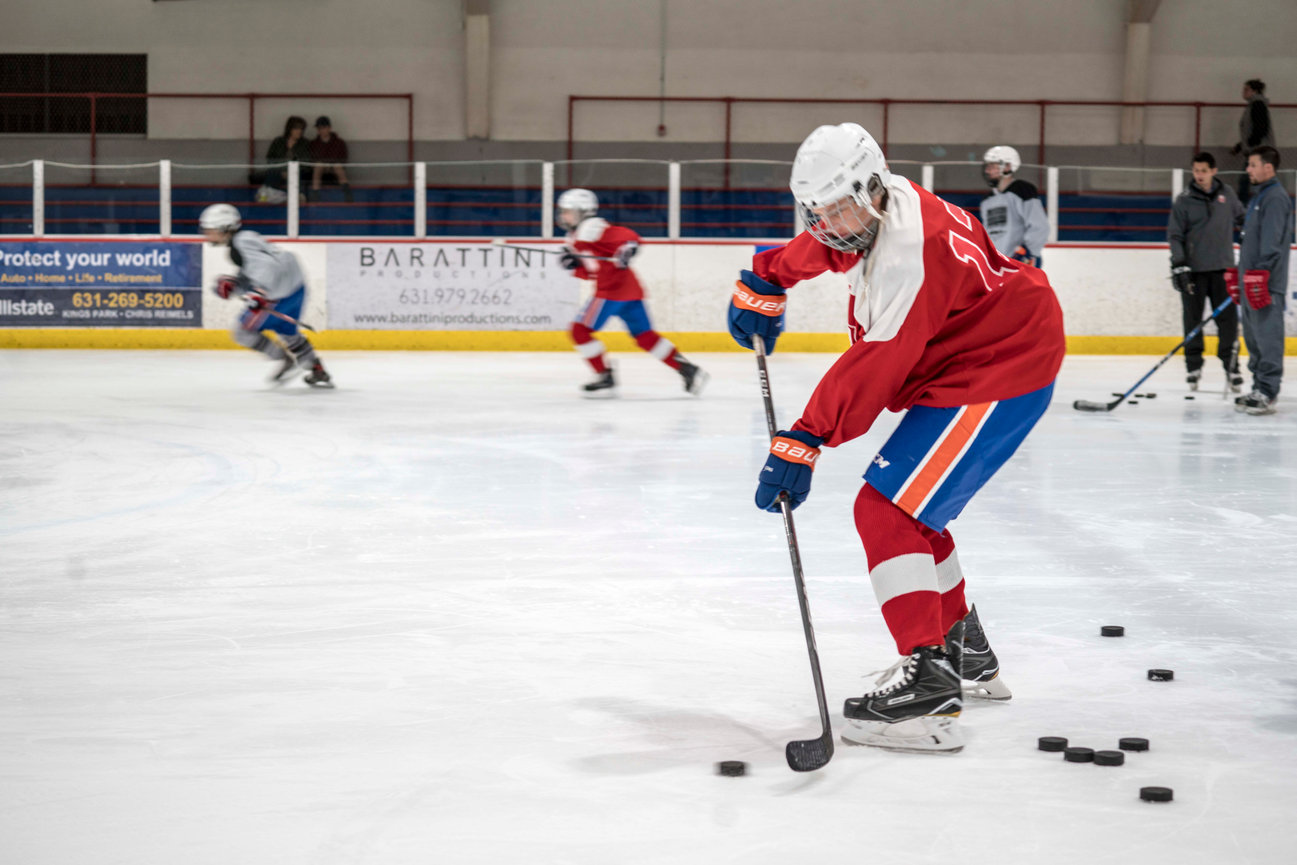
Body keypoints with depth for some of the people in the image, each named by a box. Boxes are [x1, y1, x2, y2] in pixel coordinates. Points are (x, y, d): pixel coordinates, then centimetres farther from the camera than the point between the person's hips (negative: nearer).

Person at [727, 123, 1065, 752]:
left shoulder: (913, 251, -30)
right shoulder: (868, 213, -1)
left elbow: (873, 368, -32)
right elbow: (811, 251, 24)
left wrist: (802, 444, -31)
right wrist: (761, 286, 27)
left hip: (996, 378, -10)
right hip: (962, 369, 10)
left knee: (887, 510, -18)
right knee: (910, 508, 20)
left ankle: (929, 682, -24)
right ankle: (965, 650, 35)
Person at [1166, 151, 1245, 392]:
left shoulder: (1227, 195, 5)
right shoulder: (1184, 200, -3)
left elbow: (1241, 218, 22)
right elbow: (1175, 235, -4)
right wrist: (1178, 264, -12)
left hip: (1222, 268, 2)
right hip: (1193, 270, -1)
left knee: (1228, 317, -1)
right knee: (1193, 318, 4)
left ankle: (1231, 366, 6)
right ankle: (1193, 366, 14)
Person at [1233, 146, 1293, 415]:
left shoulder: (1276, 198, -11)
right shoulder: (1258, 197, 21)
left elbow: (1271, 240, -20)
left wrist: (1259, 273, -26)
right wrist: (1240, 273, 27)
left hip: (1267, 282, -10)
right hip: (1252, 279, 10)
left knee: (1267, 336, -10)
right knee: (1253, 337, 12)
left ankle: (1267, 394, -11)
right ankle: (1259, 388, 17)